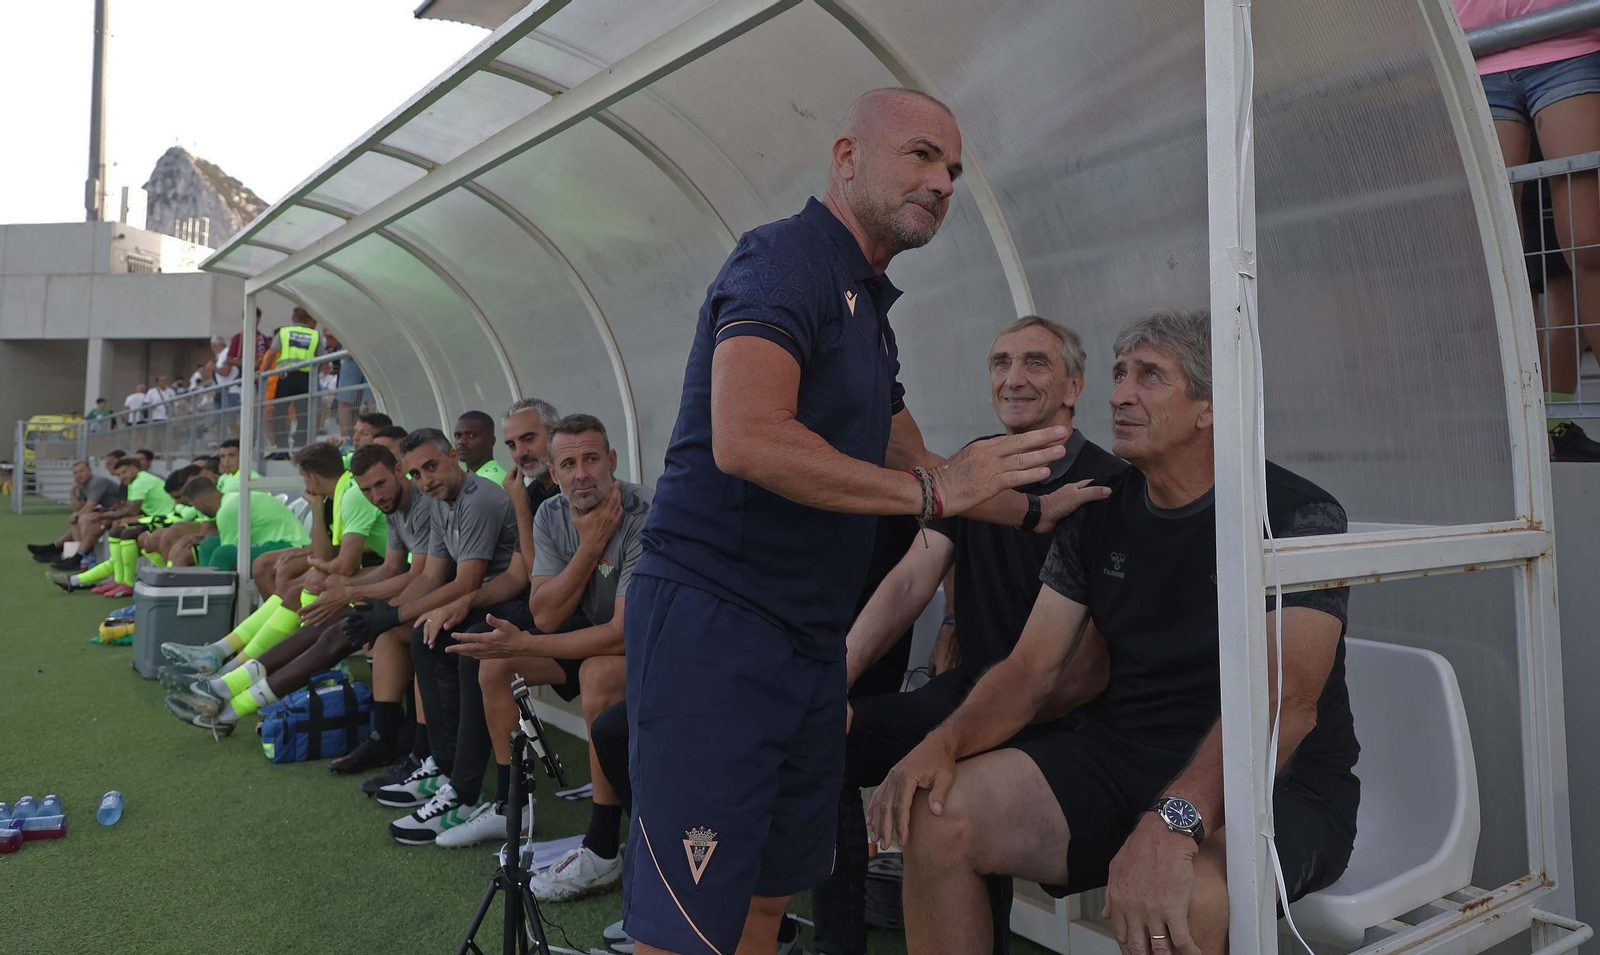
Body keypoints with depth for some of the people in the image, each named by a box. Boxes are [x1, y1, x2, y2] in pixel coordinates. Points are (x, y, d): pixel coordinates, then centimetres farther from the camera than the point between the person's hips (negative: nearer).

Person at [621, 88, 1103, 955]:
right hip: (712, 619, -9)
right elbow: (748, 440, -27)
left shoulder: (867, 306, 19)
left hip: (808, 638, 10)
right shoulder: (784, 259, -10)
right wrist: (931, 491, -19)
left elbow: (912, 465, 28)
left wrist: (1035, 512, 26)